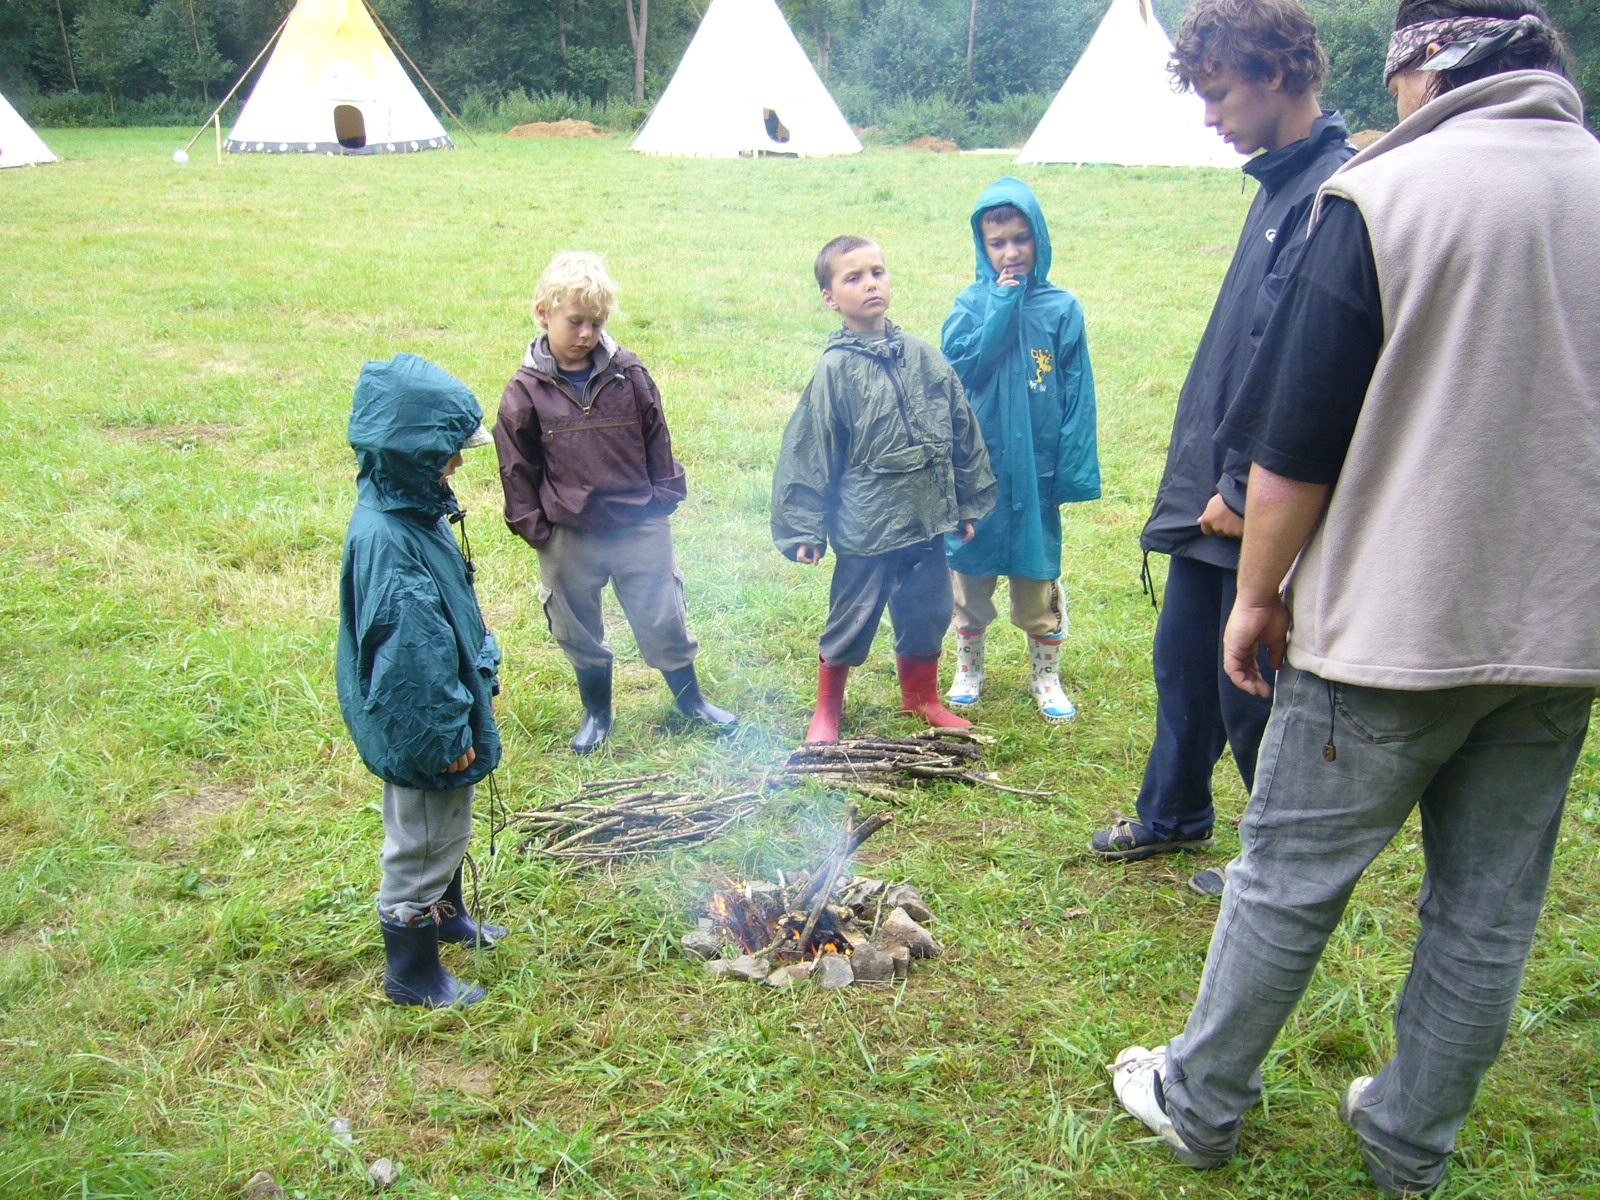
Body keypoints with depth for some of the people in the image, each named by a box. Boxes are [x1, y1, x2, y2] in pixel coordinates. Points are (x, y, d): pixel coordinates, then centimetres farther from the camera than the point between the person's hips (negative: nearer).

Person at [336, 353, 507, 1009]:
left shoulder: (415, 510, 2)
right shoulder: (385, 539, -30)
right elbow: (409, 653, -28)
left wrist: (472, 696, 22)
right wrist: (446, 736, -21)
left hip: (441, 712, 10)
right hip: (418, 728, -10)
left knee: (448, 830, 28)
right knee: (422, 844, 8)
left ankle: (446, 916, 52)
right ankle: (412, 975, 27)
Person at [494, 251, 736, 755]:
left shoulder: (629, 375, -3)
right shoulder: (526, 392, -6)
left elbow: (657, 443, 7)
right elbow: (518, 470, 0)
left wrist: (662, 500, 5)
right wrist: (534, 527, -2)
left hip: (640, 526, 0)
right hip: (568, 538, 0)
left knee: (664, 619, 10)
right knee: (579, 632, 14)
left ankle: (691, 699, 33)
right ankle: (596, 713, 35)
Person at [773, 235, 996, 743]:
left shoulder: (923, 356, 2)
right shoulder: (835, 369, -10)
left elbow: (962, 431, 11)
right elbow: (808, 452, -6)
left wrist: (970, 501, 14)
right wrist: (805, 529, -5)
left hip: (927, 519, 4)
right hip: (866, 528, -4)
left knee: (928, 615, 17)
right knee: (850, 624, 9)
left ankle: (921, 698, 41)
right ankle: (827, 711, 31)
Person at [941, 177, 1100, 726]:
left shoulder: (1062, 309, -2)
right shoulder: (972, 304, -1)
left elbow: (1077, 393, -2)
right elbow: (956, 366, -16)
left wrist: (1073, 469, -5)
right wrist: (1001, 307, -16)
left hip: (1035, 467, 0)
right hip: (977, 464, 0)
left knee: (1038, 577, 11)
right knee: (971, 573, 13)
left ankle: (1046, 676, 27)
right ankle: (969, 668, 31)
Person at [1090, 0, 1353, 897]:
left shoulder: (1338, 191, -19)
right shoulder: (1282, 181, 12)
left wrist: (1245, 491, -19)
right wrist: (1205, 469, 14)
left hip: (1260, 509, -9)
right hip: (1213, 490, 9)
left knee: (1250, 689, 5)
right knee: (1183, 662, 21)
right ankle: (1173, 815, 42)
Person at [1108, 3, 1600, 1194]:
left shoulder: (1383, 194, -11)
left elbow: (1298, 448, -12)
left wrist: (1258, 592, 0)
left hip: (1392, 623, -5)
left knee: (1289, 880, 9)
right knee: (1491, 909, 15)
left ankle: (1198, 1100, 26)